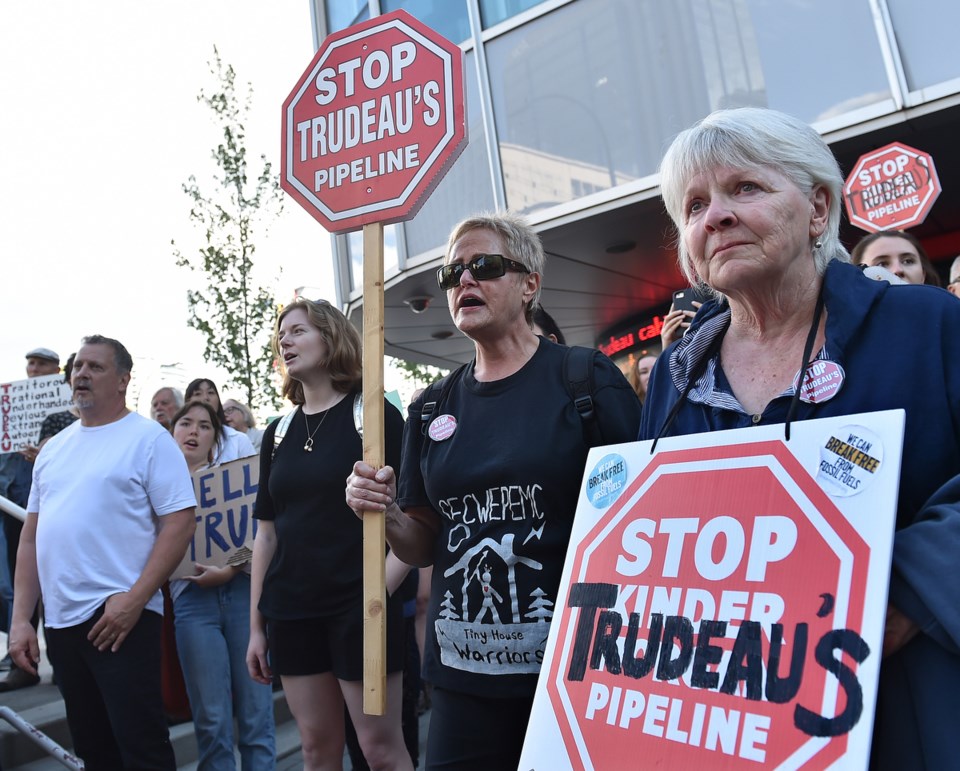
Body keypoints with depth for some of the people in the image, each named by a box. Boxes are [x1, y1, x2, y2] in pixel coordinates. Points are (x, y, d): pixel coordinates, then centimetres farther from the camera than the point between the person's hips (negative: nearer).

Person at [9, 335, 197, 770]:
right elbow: (32, 536, 16)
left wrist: (134, 600, -18)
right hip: (59, 621, 6)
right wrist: (20, 618, 9)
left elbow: (180, 522, -11)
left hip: (119, 617, -6)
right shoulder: (53, 448, 15)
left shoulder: (148, 439, -5)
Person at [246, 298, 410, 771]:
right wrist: (256, 624, 11)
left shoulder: (374, 414, -5)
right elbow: (267, 533, 12)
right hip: (292, 610, 5)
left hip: (360, 604, -5)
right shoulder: (278, 432, 10)